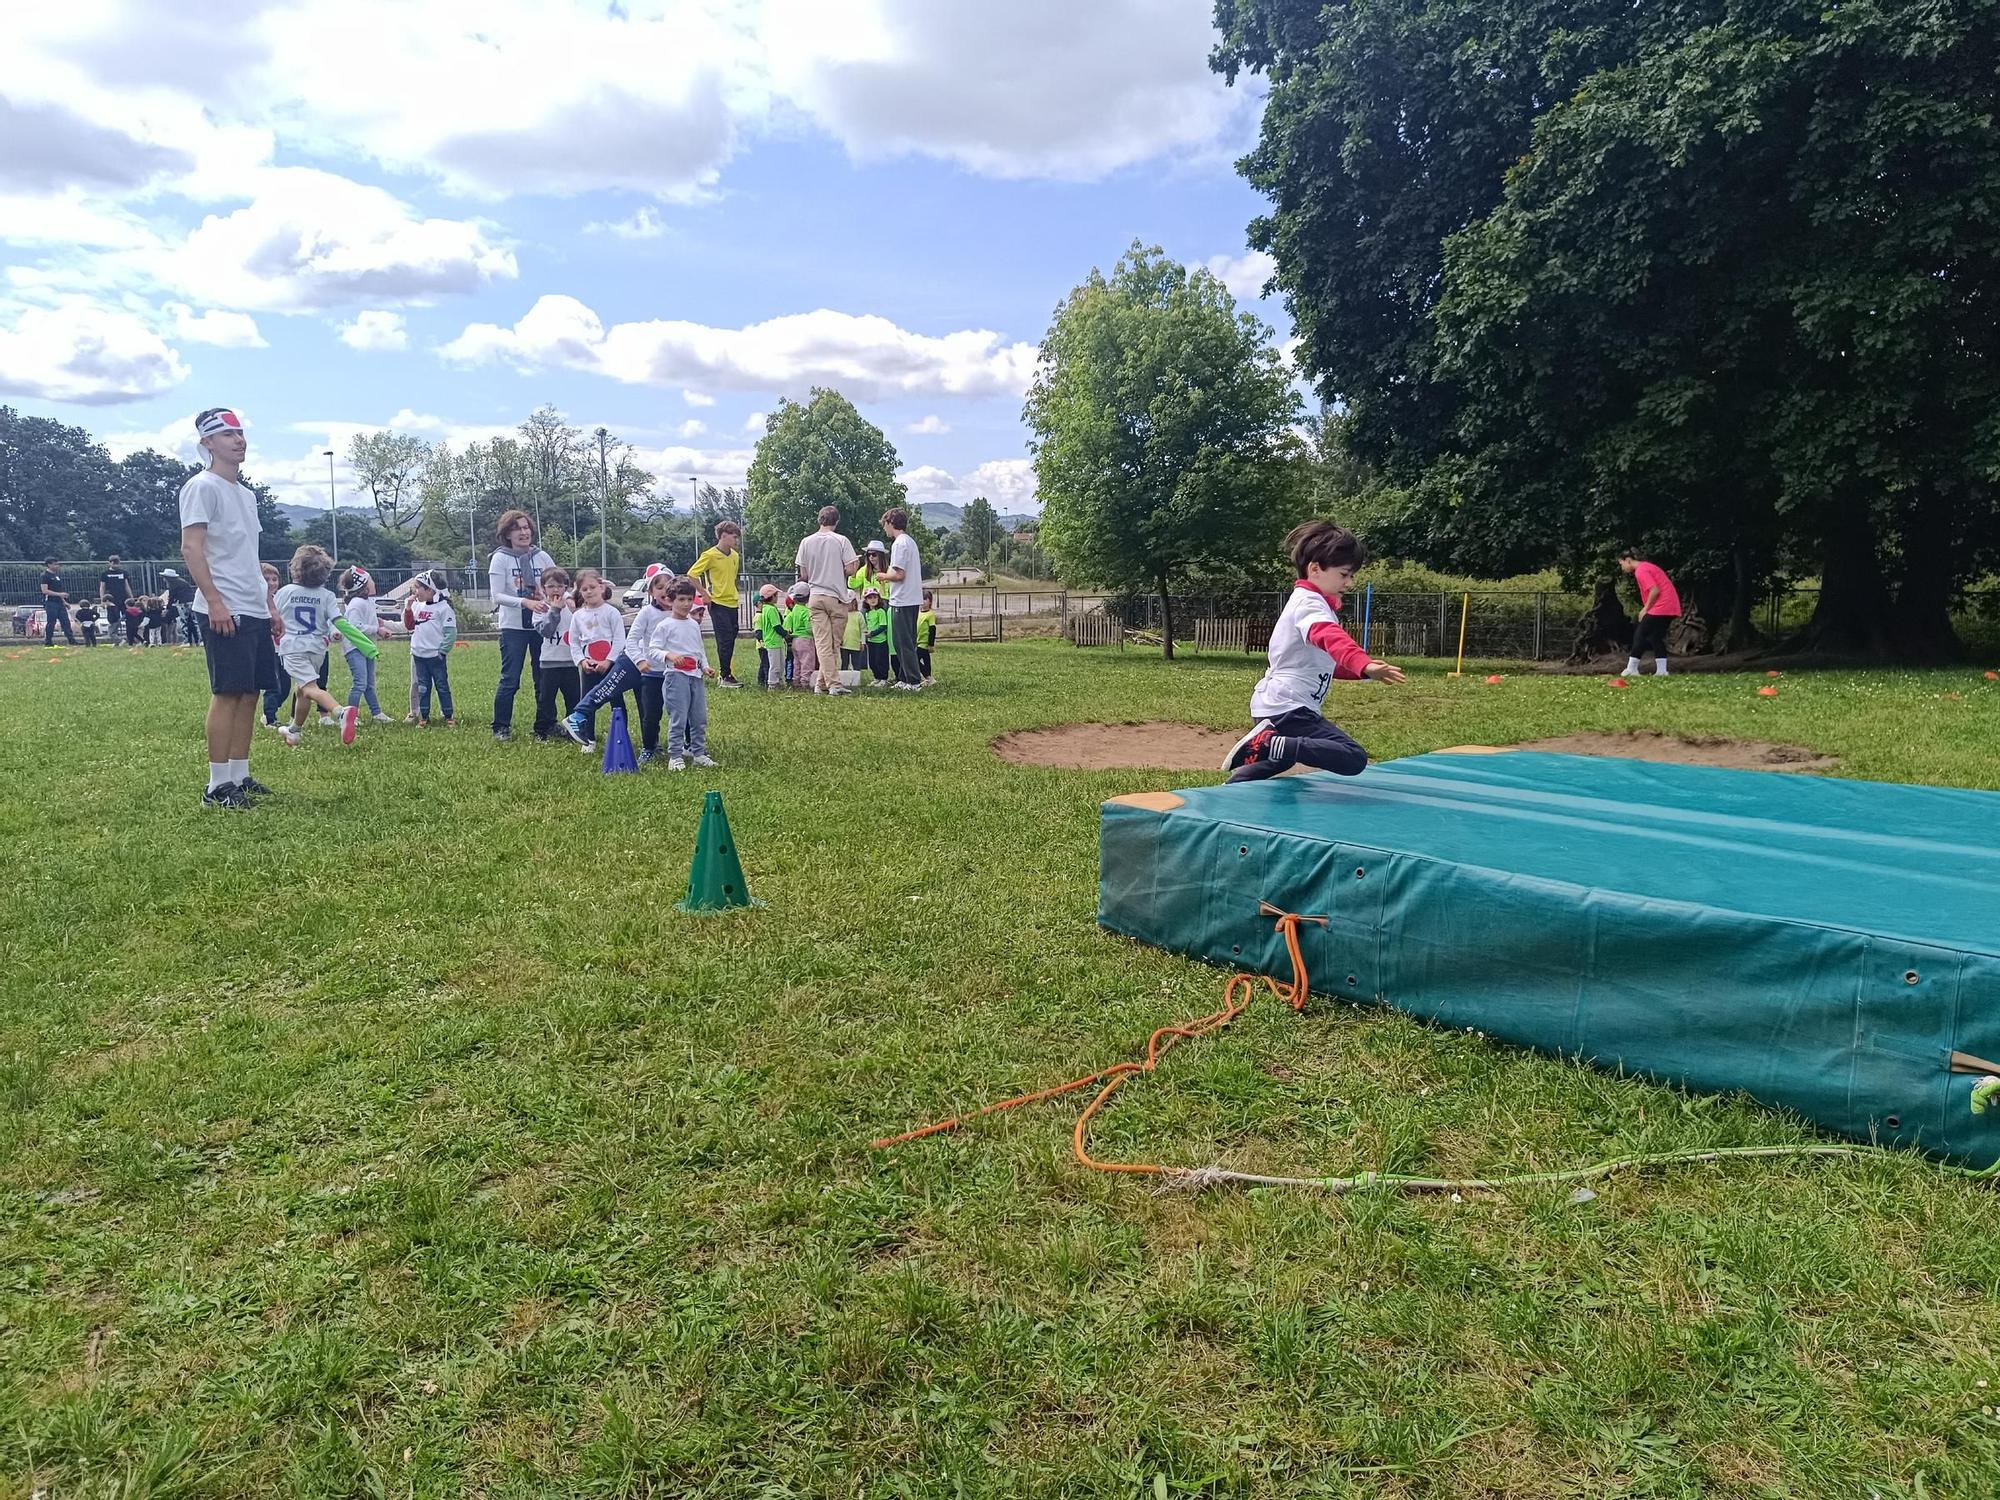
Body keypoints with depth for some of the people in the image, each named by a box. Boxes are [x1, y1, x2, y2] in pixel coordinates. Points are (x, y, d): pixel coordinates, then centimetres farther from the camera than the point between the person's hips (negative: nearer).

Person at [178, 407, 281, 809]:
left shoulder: (246, 493, 20)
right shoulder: (202, 487, -6)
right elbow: (190, 548, -14)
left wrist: (269, 603, 22)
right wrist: (215, 600, -22)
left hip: (254, 610, 9)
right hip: (224, 611, -9)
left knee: (250, 693, 9)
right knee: (227, 693, -9)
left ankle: (240, 776, 16)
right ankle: (218, 786, -4)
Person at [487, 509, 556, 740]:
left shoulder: (542, 557, 5)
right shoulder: (501, 559, -4)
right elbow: (497, 596, -12)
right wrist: (525, 602, -25)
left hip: (541, 625, 3)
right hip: (513, 626, -3)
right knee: (510, 680, -4)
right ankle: (501, 727, 8)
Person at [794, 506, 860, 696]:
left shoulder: (806, 542, 3)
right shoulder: (841, 541, -6)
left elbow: (803, 576, 5)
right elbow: (850, 570, -9)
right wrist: (855, 562, 12)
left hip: (815, 597, 2)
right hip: (837, 597, -2)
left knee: (822, 643, -1)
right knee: (834, 643, 6)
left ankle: (832, 683, -9)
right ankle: (822, 683, 6)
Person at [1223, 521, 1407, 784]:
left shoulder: (1304, 600, 19)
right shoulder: (1310, 603, -13)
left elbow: (1322, 660, 29)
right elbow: (1331, 638, -36)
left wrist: (1361, 669, 16)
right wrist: (1365, 664, -53)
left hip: (1274, 704, 11)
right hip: (1289, 707, -11)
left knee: (1281, 758, 36)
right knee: (1353, 758, -23)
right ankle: (1270, 745, -25)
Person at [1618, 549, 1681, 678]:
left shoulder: (1640, 571, -11)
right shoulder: (1647, 566, 20)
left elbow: (1655, 590, -21)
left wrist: (1645, 609, -10)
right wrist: (1647, 609, 14)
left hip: (1660, 608, -10)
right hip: (1671, 608, 10)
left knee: (1640, 635, -4)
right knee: (1656, 637, 12)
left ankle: (1631, 669, -2)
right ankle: (1661, 670, 7)